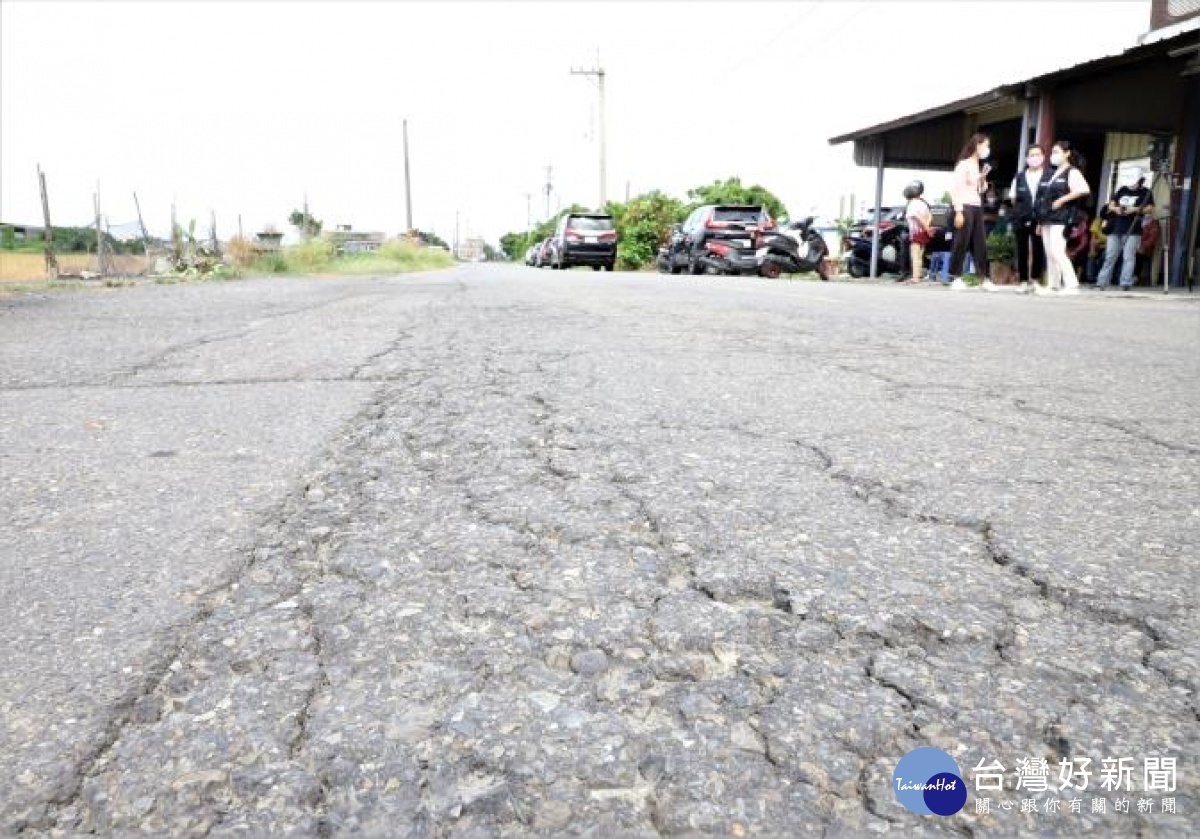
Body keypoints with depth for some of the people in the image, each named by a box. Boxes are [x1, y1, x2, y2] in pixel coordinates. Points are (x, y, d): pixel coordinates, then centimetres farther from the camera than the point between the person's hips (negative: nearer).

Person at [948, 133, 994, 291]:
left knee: (980, 244, 4)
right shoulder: (964, 164, -5)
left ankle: (985, 279, 5)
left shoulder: (978, 165, 19)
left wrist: (983, 177, 4)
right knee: (961, 243, -7)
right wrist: (959, 211, -19)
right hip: (965, 207, -8)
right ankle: (957, 278, -1)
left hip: (977, 207, 8)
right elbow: (956, 188, -13)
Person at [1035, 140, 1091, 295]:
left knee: (1057, 252, -17)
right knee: (1049, 254, 7)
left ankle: (1072, 285, -15)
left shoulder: (1072, 172, -3)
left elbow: (1084, 189, -19)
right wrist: (1040, 221, 15)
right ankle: (1053, 285, 11)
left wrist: (1062, 199, -16)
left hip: (1061, 219, -8)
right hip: (1047, 219, 8)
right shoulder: (1052, 174, 20)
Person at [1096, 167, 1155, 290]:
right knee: (1109, 256, 4)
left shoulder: (1145, 193, 5)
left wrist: (1134, 209, -17)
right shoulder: (1122, 190, 16)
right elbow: (1110, 205, 17)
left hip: (1132, 231, -4)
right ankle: (1101, 282, 6)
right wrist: (1115, 208, -5)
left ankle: (1125, 283, -10)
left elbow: (1151, 209, -4)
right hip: (1116, 229, 4)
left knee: (1128, 257, -10)